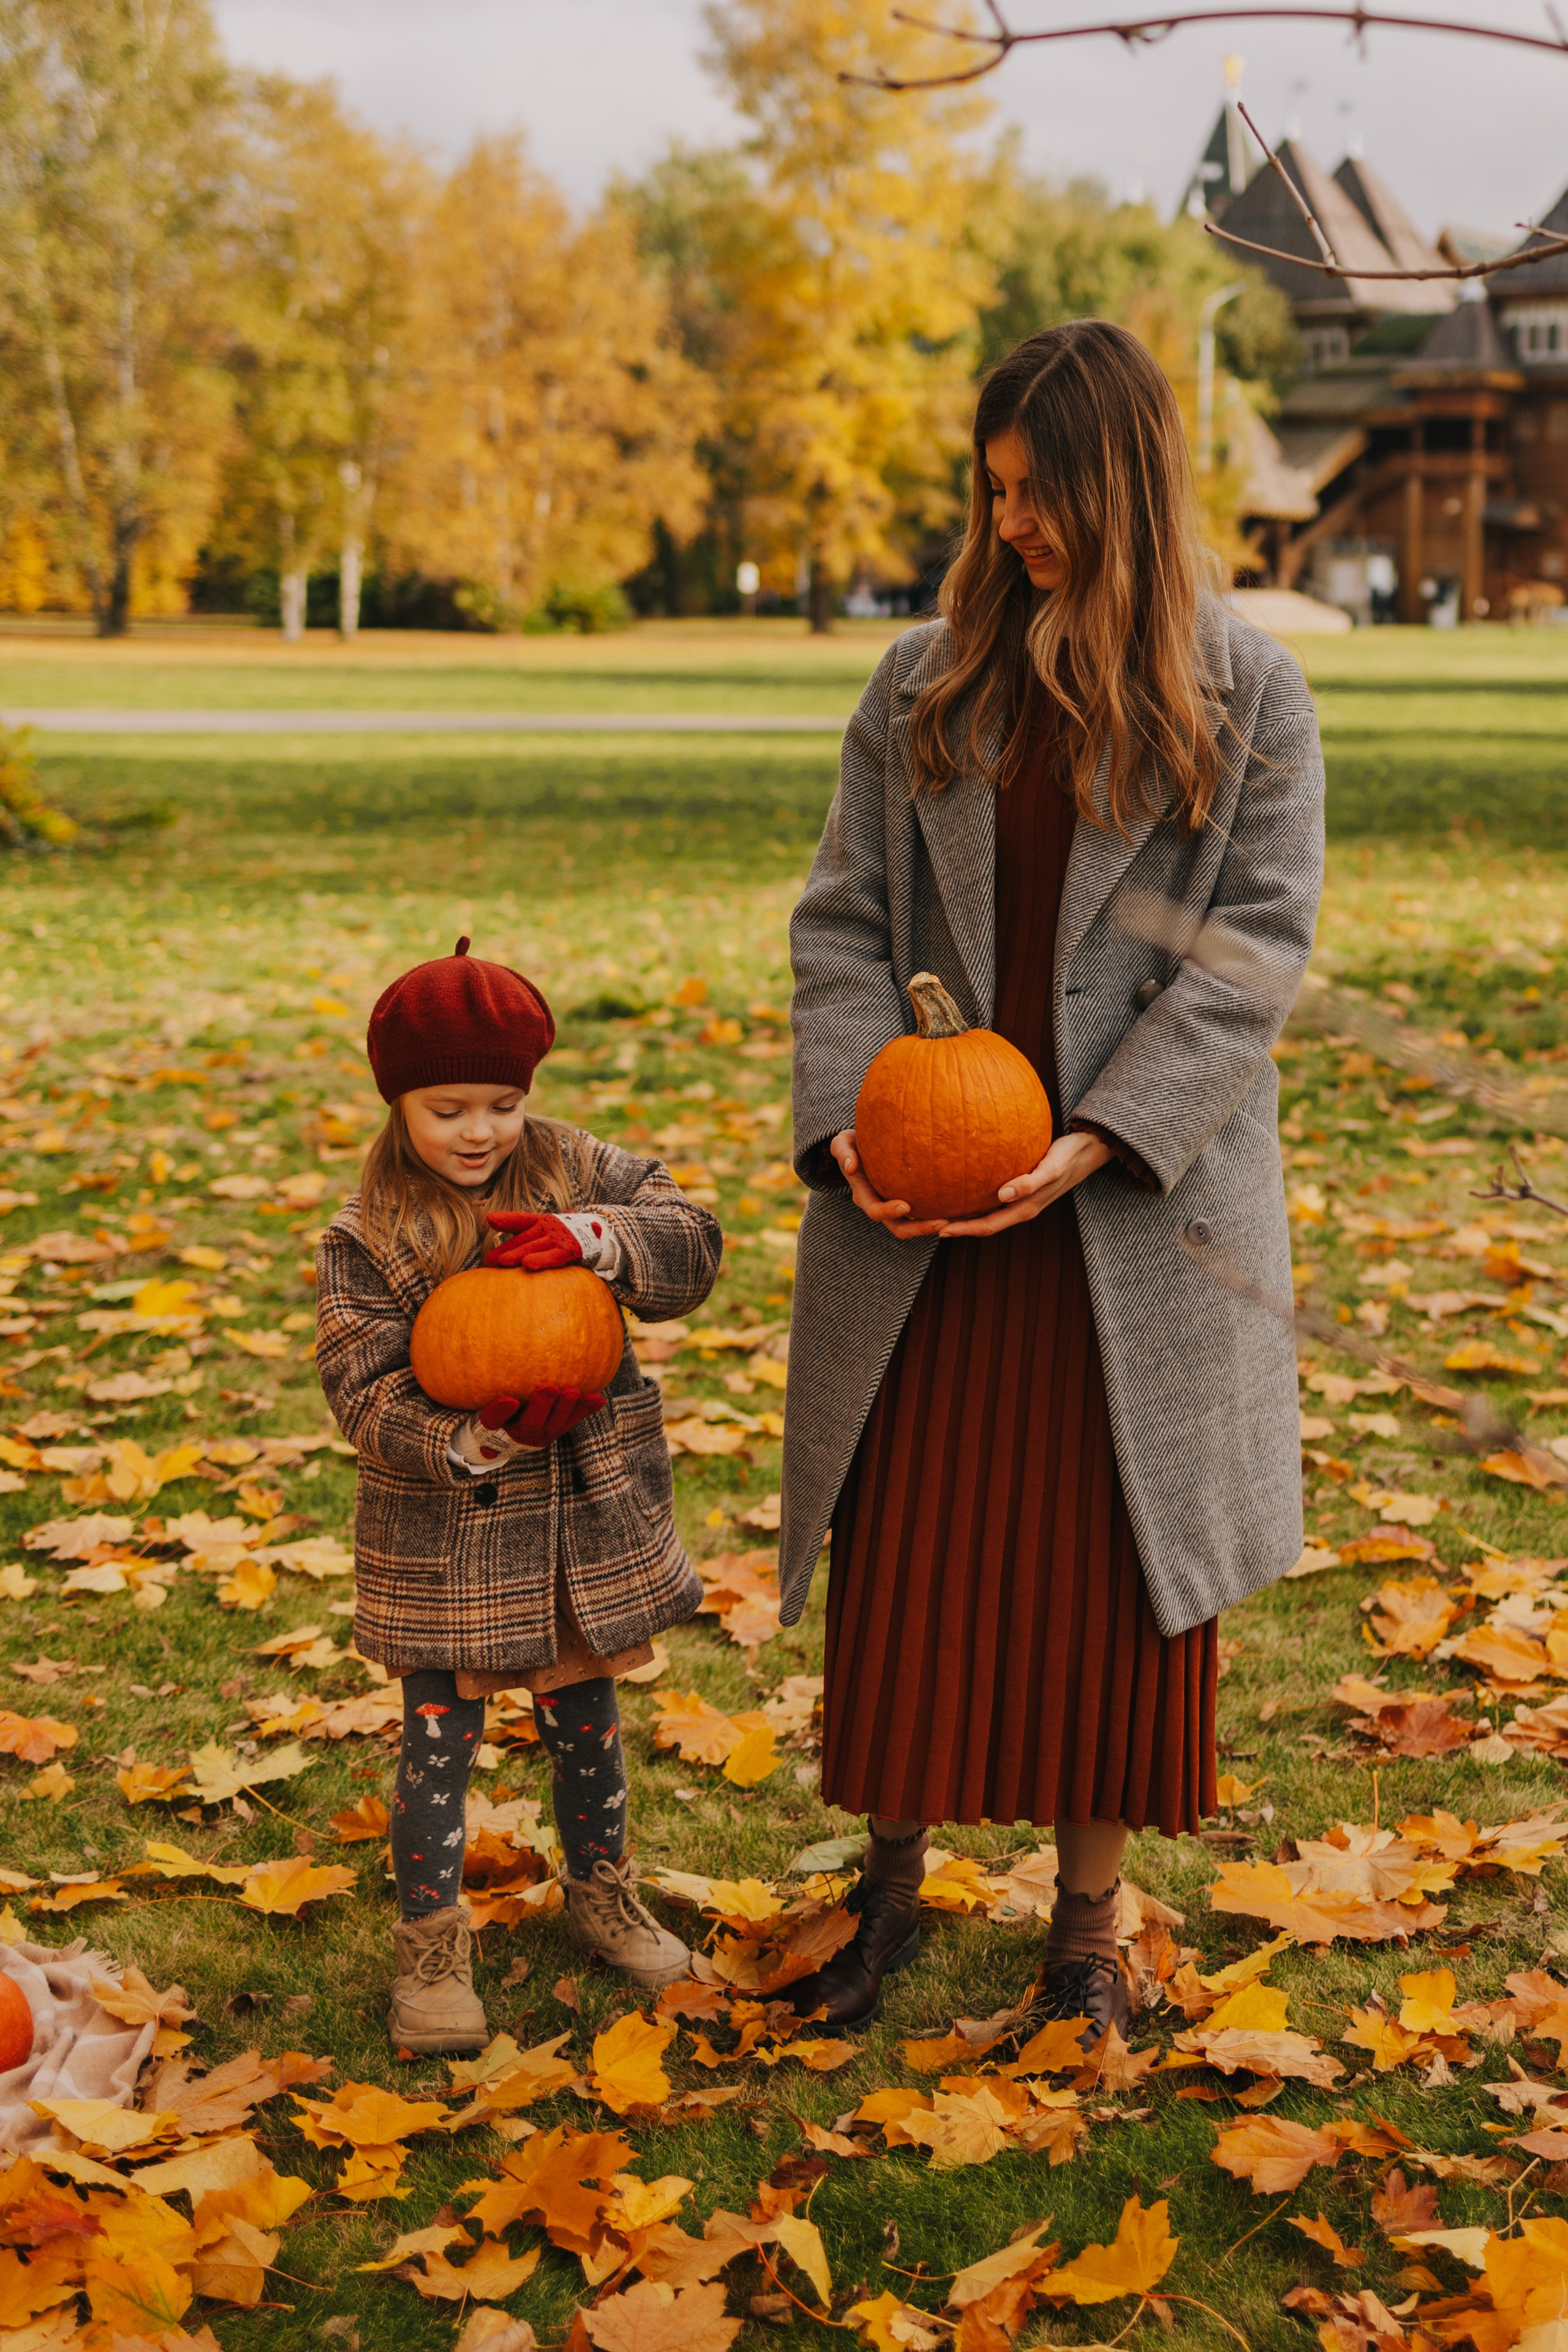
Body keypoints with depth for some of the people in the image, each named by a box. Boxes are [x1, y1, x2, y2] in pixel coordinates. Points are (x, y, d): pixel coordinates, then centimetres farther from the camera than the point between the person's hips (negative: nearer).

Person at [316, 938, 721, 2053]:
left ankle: (602, 1890, 40)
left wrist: (594, 1237, -29)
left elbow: (693, 1242, -11)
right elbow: (365, 1395, -15)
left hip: (586, 1521, 3)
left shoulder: (575, 1171, -2)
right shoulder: (366, 1240, -11)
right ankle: (433, 1940, 20)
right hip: (445, 1536, -3)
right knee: (440, 1741, 4)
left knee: (586, 1721, 19)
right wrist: (477, 1440, -31)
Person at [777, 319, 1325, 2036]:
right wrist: (847, 1115, -10)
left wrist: (1100, 1139, -17)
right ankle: (891, 1880, 28)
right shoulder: (926, 682, 6)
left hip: (1138, 1212, -2)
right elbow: (845, 917, 6)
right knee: (906, 1558, 8)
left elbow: (1255, 947, -7)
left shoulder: (1246, 697, -2)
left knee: (1113, 1571, 8)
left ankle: (1088, 1918, 25)